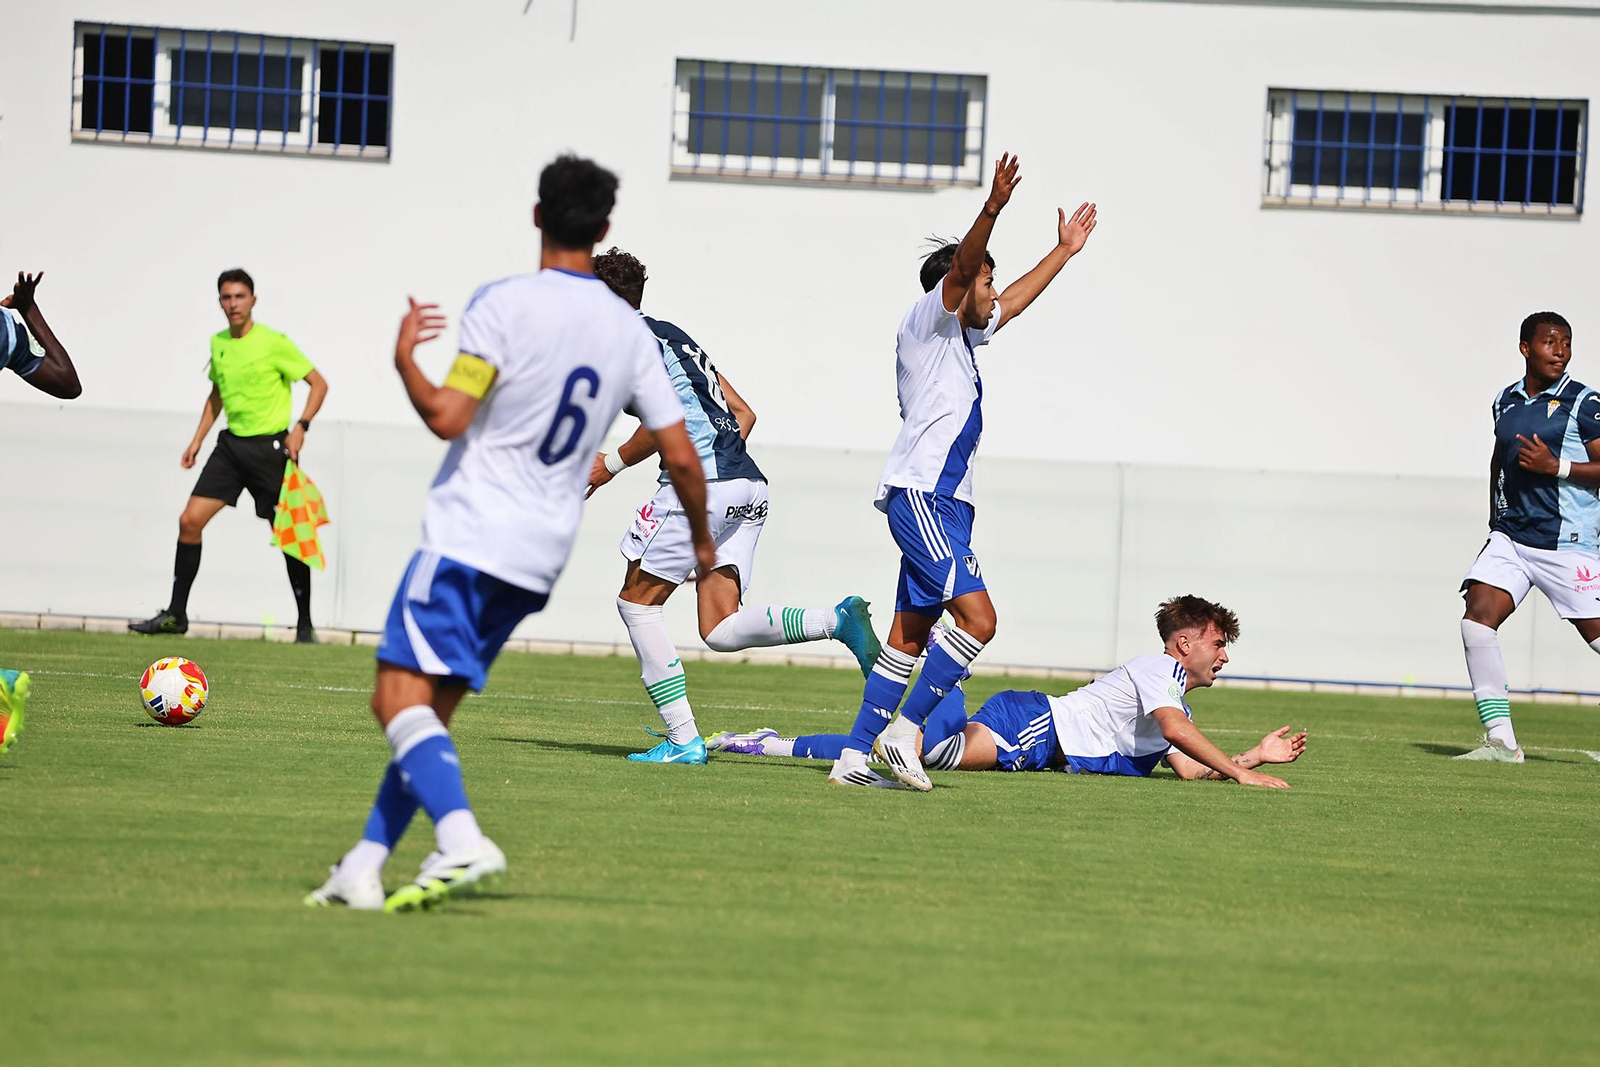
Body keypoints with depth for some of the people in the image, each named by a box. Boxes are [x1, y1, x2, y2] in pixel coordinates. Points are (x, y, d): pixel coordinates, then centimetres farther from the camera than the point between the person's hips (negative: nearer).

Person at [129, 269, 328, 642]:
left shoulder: (273, 343, -10)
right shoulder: (218, 343, 8)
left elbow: (318, 383, -6)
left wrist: (300, 427, -18)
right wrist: (197, 439, 16)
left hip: (270, 447, -6)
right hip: (231, 444, 6)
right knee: (190, 521, -3)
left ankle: (305, 625, 8)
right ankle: (175, 614, 5)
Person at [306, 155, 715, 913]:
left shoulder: (504, 305, -10)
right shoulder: (629, 332, 7)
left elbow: (448, 417, -18)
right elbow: (680, 456, 8)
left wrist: (405, 359, 1)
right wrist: (702, 540, 25)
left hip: (469, 532, -6)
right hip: (541, 556, 6)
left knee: (401, 696, -11)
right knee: (432, 709, 13)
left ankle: (462, 842, -31)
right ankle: (364, 866, 10)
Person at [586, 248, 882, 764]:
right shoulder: (674, 335, 28)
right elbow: (743, 414, 27)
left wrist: (612, 464, 0)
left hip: (704, 483, -9)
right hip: (748, 484, 9)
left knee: (636, 601, 3)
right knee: (720, 631, 2)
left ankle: (683, 739, -3)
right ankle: (839, 620, -16)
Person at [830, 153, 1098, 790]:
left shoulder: (962, 335, 25)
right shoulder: (927, 323, -1)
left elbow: (1013, 302, 40)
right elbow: (960, 268, -19)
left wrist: (1063, 252, 46)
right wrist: (992, 210, -33)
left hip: (943, 503, 10)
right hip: (920, 493, -10)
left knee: (910, 636, 7)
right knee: (977, 617, -19)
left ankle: (854, 756, 6)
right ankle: (904, 731, -16)